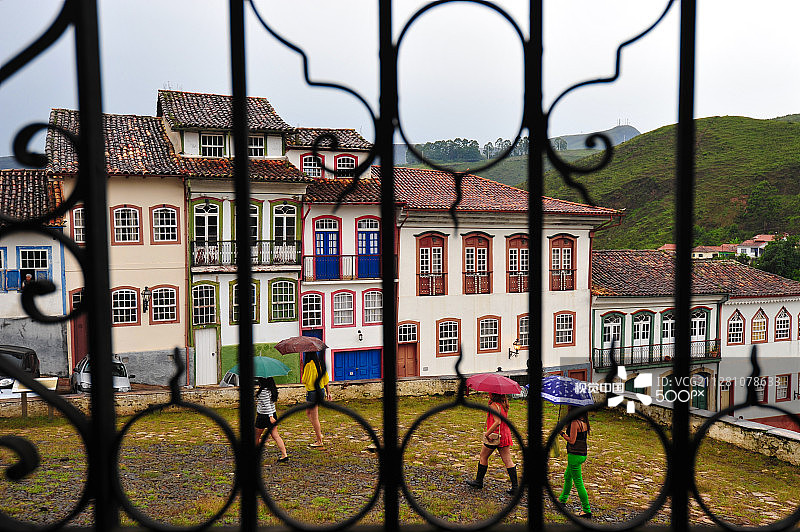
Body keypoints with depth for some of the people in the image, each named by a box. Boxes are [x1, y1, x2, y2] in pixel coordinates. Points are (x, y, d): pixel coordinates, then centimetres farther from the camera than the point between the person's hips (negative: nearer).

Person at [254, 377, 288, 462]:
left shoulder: (264, 391, -19)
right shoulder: (271, 389, 6)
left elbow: (267, 404, -24)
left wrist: (270, 416, -28)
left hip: (263, 416, -8)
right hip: (272, 414, 8)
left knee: (256, 436, 11)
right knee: (275, 435, 4)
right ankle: (284, 455, -4)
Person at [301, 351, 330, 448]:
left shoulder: (309, 365, -19)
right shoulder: (320, 363, 4)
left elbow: (304, 380, -16)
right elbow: (326, 378, 10)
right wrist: (328, 392, 18)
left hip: (312, 392, -8)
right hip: (320, 391, 8)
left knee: (314, 417, 2)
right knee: (308, 412, 25)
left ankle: (319, 441, 9)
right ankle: (319, 432, 24)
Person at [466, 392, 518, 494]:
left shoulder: (494, 405, -20)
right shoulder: (504, 404, 6)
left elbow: (497, 422, -28)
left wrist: (487, 433, -23)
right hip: (505, 436, 7)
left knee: (483, 457, 12)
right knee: (507, 460, 6)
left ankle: (479, 481, 24)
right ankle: (514, 486, 4)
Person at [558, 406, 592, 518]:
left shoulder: (575, 422, -20)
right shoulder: (583, 422, 6)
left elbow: (572, 441, -20)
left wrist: (562, 433, -8)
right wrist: (568, 427, 10)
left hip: (575, 455, -10)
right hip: (583, 454, 10)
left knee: (578, 482, -1)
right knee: (567, 476, 26)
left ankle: (587, 510, 4)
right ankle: (562, 500, 43)